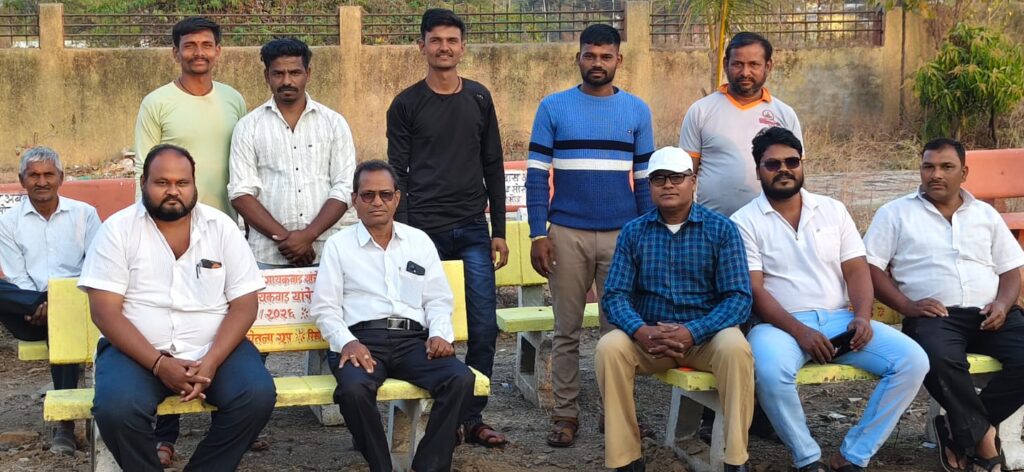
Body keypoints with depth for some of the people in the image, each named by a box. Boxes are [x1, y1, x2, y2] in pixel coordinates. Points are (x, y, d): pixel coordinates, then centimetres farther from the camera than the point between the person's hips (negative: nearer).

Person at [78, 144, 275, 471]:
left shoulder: (222, 227, 3)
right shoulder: (118, 230, -2)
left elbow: (244, 305, 0)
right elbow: (105, 311, -8)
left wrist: (210, 362, -16)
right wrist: (159, 364, -20)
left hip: (214, 348, 2)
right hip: (138, 351, -1)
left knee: (258, 395, -26)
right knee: (116, 408, -31)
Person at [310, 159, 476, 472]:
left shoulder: (419, 241, 19)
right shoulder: (338, 245, 12)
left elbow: (438, 299, 17)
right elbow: (324, 307, 5)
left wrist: (440, 334, -4)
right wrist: (347, 342, -13)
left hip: (413, 338, 3)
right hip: (362, 337, -2)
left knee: (461, 379, -27)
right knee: (354, 388, -37)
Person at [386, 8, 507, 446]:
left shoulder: (479, 98, 9)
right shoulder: (406, 104, 1)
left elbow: (493, 167, 11)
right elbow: (397, 174, 0)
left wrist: (498, 230, 8)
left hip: (473, 230, 3)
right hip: (424, 229, -2)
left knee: (484, 326, -1)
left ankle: (472, 417, 11)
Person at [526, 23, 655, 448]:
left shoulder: (637, 111, 6)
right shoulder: (553, 107, 2)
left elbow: (645, 179, 8)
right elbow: (536, 174, 0)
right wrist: (538, 233, -8)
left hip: (622, 235, 1)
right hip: (567, 234, -1)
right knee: (567, 329, 5)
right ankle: (565, 413, 12)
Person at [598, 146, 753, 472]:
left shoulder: (721, 230, -1)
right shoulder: (633, 232, 6)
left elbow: (739, 298, -9)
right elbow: (614, 295, -1)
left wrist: (691, 333, -25)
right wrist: (641, 331, -24)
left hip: (706, 335, -2)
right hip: (648, 337, 2)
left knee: (735, 347, -33)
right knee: (609, 347, -28)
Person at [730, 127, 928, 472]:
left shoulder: (833, 211, 14)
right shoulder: (744, 221, 1)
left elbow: (856, 270, 9)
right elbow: (754, 290, -8)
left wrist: (863, 316, -11)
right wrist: (799, 331, -20)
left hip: (839, 319, 4)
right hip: (781, 324, -4)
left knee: (912, 360, -17)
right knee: (770, 370, -39)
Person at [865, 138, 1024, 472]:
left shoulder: (986, 214, 21)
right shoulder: (895, 213, 10)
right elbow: (871, 266, 3)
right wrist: (907, 306, -12)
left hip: (989, 314, 4)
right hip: (934, 315, -4)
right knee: (941, 358, -39)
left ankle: (962, 430, -13)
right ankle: (983, 438, -20)